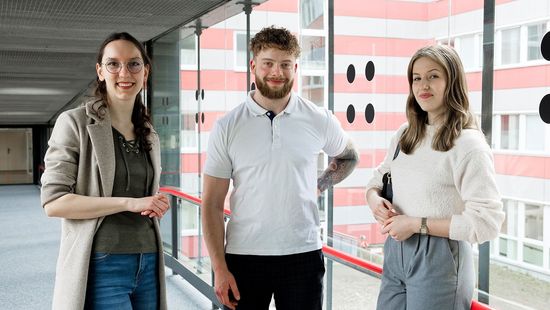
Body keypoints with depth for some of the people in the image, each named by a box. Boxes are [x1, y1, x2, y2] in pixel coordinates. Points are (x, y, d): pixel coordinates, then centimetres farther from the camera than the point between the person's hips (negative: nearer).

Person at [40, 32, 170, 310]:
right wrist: (129, 203, -17)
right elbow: (53, 201, -13)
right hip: (101, 266, -6)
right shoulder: (75, 123, -5)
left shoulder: (149, 134, 13)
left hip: (148, 264, 6)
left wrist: (155, 206, 1)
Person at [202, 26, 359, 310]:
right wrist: (219, 268, -6)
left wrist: (320, 185, 5)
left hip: (303, 254, 1)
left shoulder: (319, 120, 0)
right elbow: (212, 204, -2)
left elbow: (349, 157, 21)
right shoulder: (227, 127, -2)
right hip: (243, 256, 0)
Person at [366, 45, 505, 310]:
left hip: (439, 259, -6)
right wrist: (374, 198, -5)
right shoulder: (405, 134, 6)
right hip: (395, 252, 6)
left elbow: (488, 222, -19)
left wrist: (417, 224, -19)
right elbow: (379, 176, 19)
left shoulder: (468, 144, -15)